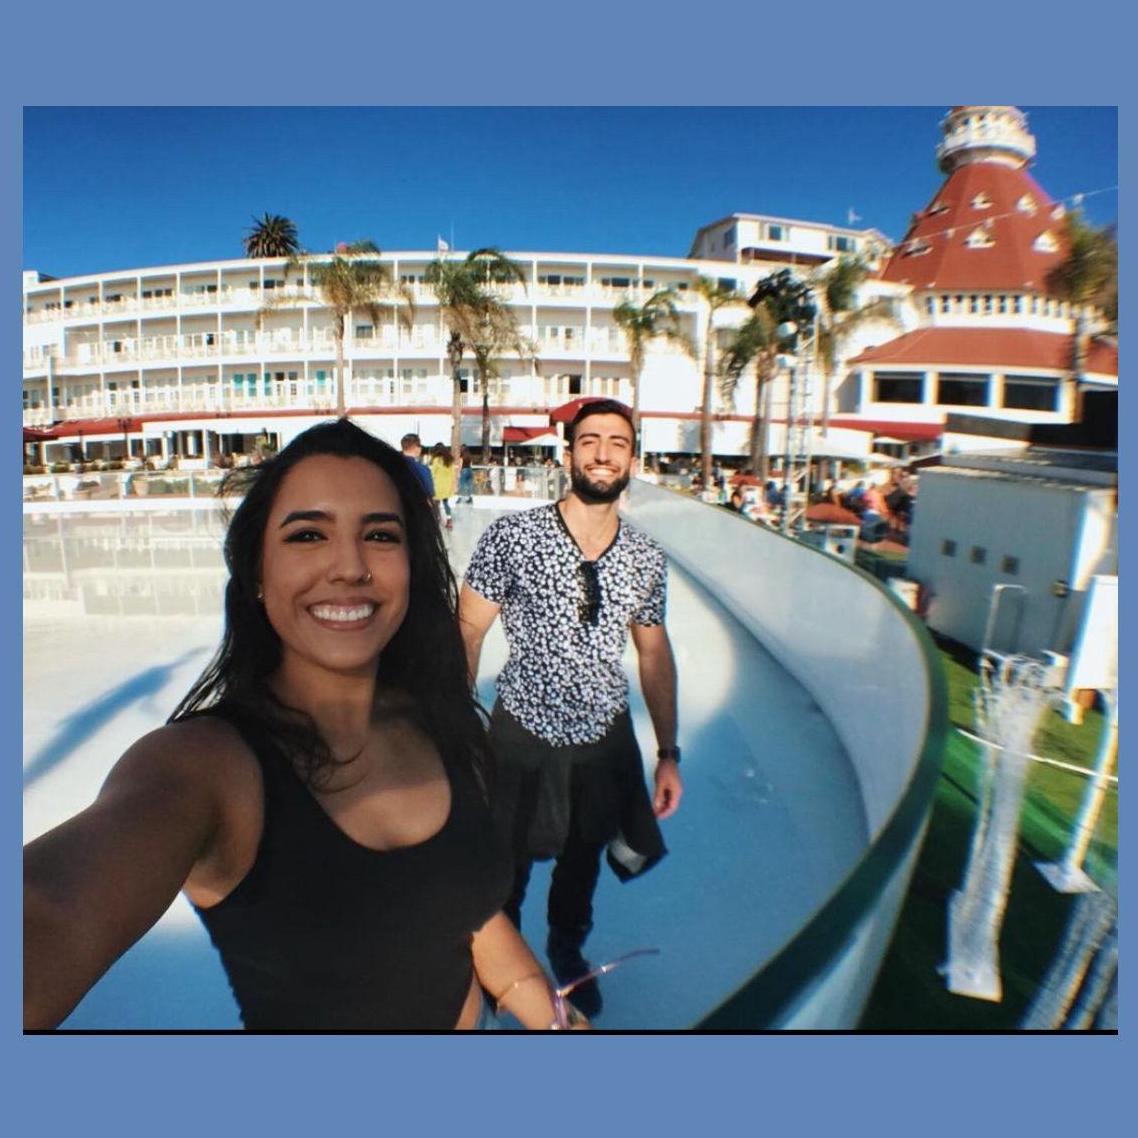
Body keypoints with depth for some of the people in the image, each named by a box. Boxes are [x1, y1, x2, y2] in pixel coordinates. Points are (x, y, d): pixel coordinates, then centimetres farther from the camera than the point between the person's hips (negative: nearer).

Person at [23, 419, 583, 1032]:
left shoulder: (441, 726, -16)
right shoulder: (200, 762, -29)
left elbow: (474, 906, -3)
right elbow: (56, 909, -49)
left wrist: (553, 1016, -12)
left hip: (468, 1018, 3)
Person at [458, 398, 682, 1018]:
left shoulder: (647, 558, -6)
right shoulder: (512, 535, -17)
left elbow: (654, 652, 3)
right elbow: (468, 628, -12)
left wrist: (668, 753, 4)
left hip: (605, 737, 3)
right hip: (522, 735, -3)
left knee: (583, 861, 27)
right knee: (506, 866, 20)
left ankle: (567, 949, 59)